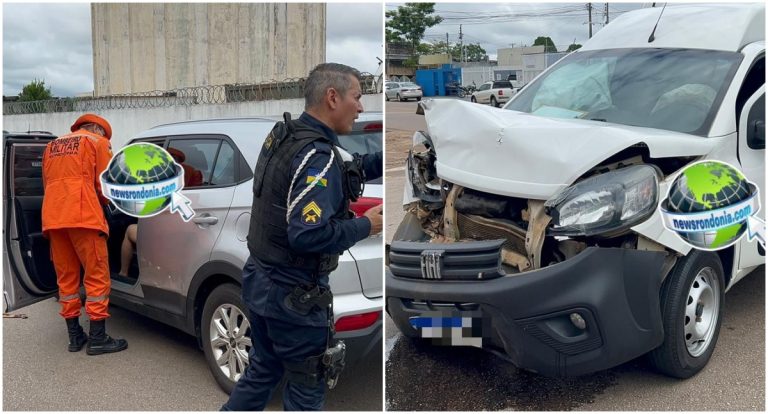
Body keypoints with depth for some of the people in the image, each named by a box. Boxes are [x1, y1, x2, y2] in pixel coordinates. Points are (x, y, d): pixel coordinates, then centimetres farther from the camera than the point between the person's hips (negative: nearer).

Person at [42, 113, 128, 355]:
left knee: (66, 278, 11)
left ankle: (74, 336, 16)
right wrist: (103, 202, 22)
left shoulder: (52, 146, 26)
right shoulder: (98, 142, 8)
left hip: (53, 218, 6)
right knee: (97, 276, -1)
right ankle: (97, 338, -1)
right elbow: (105, 187, 3)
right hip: (83, 216, -6)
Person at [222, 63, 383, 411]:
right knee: (307, 386, 9)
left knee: (262, 371, 24)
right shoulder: (318, 155, -23)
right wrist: (366, 226, -18)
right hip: (293, 295, -8)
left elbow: (343, 173, 12)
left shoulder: (283, 135, 5)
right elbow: (308, 234, -31)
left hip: (259, 280, 9)